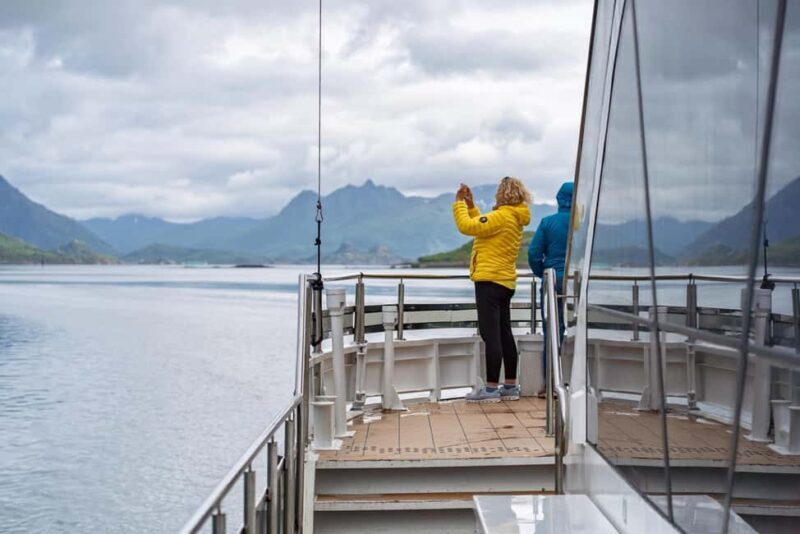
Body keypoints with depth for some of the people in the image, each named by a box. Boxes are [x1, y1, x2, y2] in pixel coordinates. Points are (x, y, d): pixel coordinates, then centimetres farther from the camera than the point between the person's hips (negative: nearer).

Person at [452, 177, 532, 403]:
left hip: (490, 281, -10)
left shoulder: (502, 216, -15)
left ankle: (491, 388, -9)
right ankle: (510, 386, 17)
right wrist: (470, 205, 22)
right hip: (504, 282, 10)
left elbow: (467, 226, -17)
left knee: (491, 334, -9)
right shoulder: (514, 218, 15)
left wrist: (459, 203, -4)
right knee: (504, 334, 12)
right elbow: (482, 226, 24)